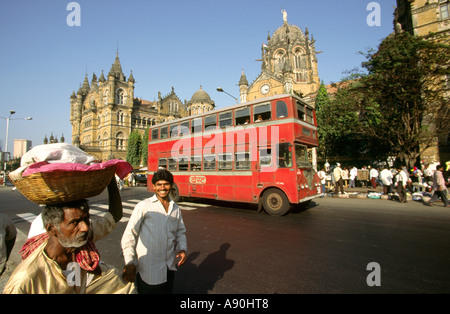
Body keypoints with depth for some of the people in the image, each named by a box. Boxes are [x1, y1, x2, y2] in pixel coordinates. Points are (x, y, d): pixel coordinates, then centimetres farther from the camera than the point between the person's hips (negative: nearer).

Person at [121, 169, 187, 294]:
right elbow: (129, 234, -9)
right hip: (148, 269, -5)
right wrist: (129, 262, -15)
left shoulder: (176, 209, 7)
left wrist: (182, 249, -2)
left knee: (167, 291, 20)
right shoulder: (144, 206, -8)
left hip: (169, 268, 5)